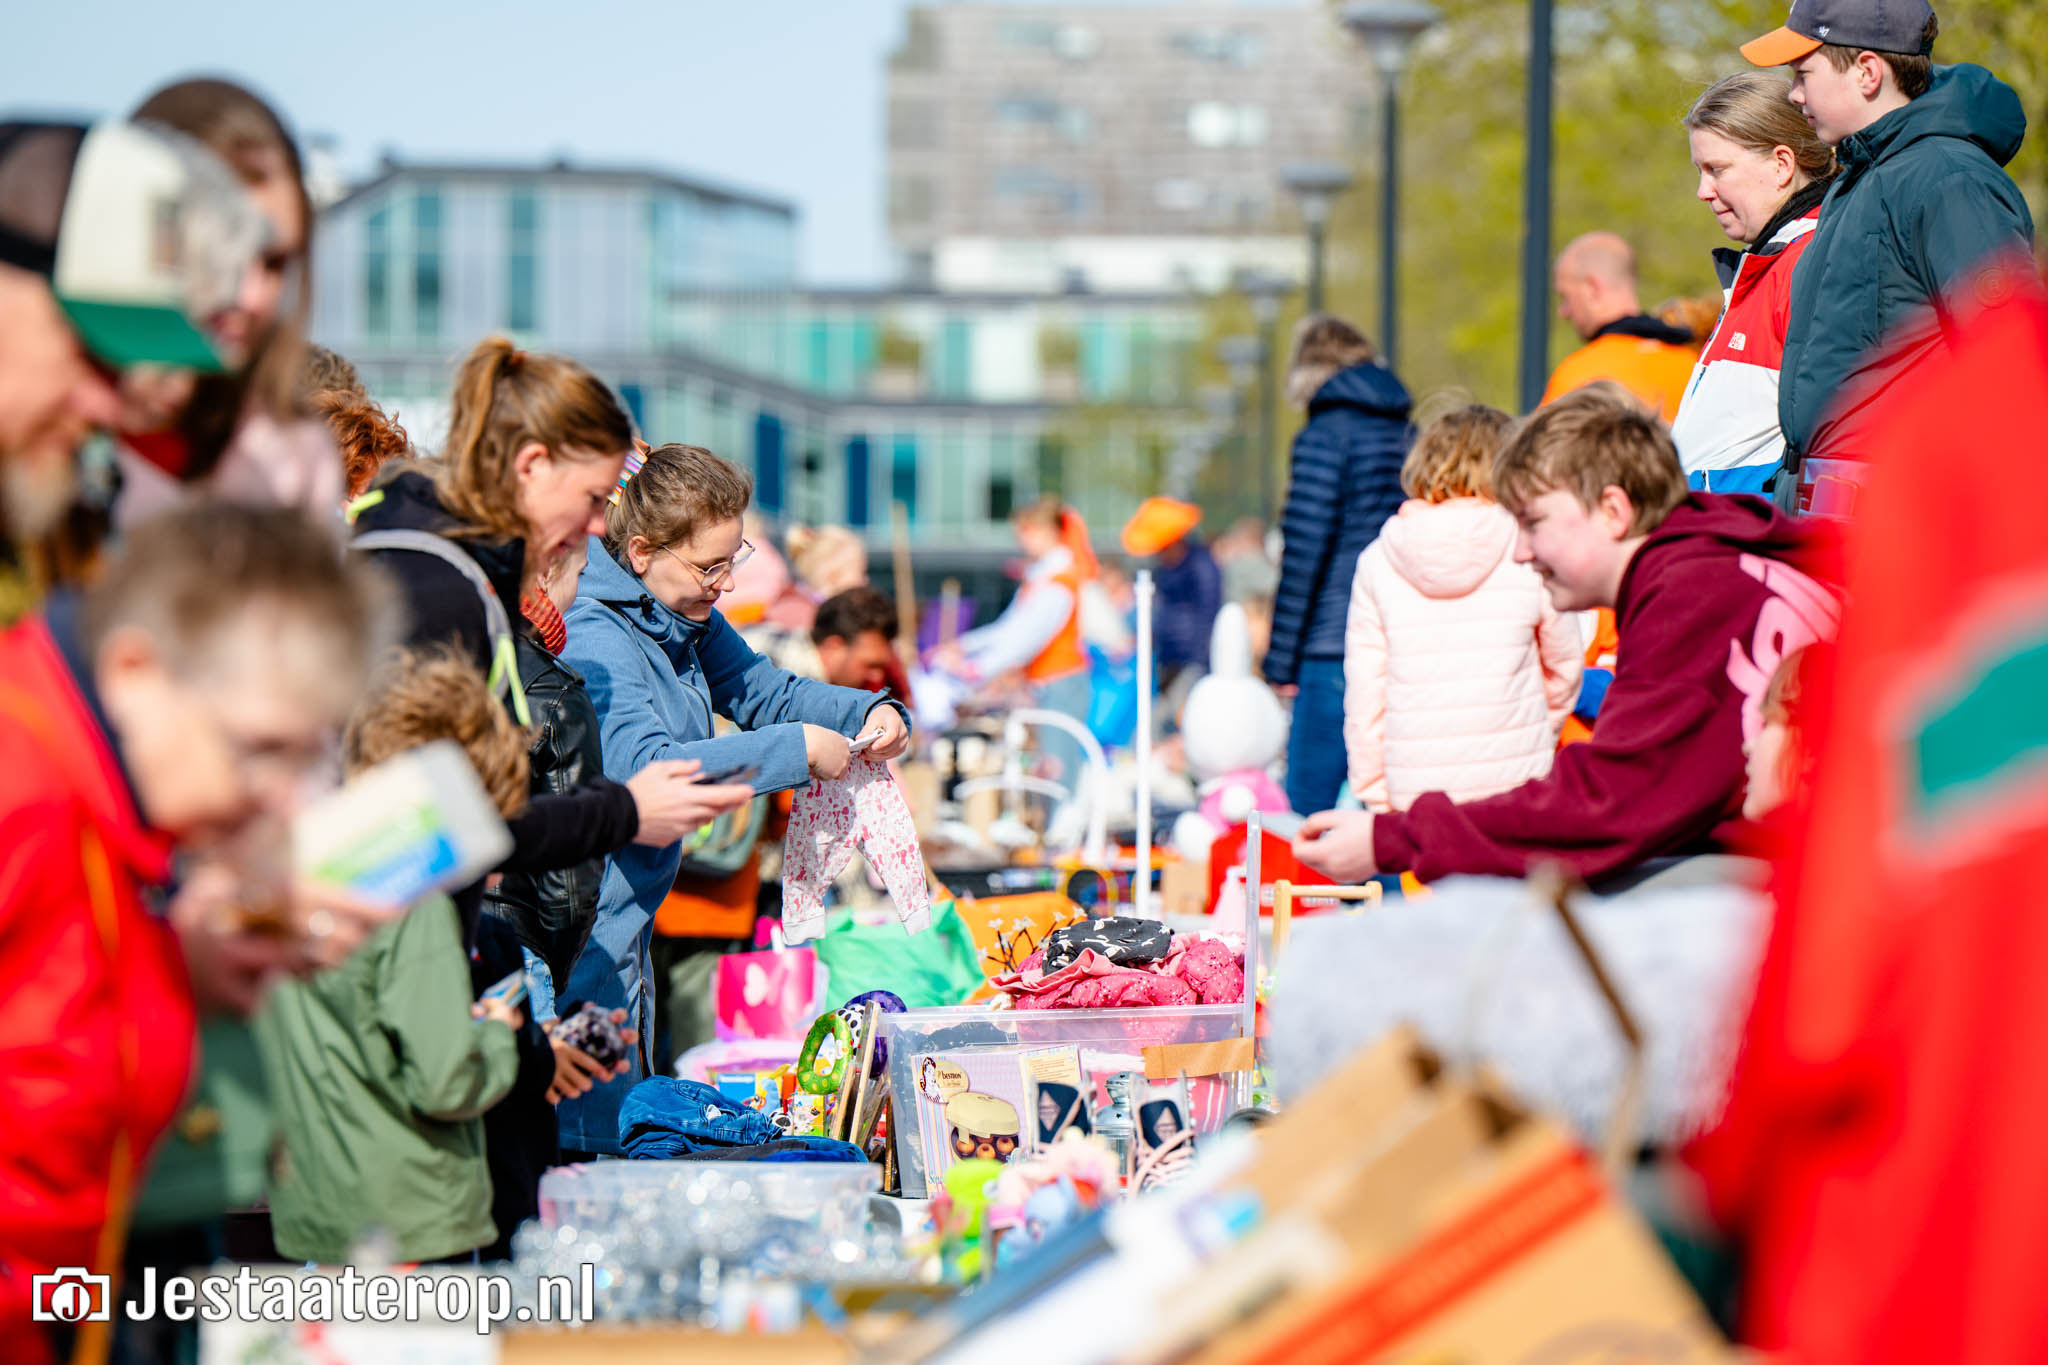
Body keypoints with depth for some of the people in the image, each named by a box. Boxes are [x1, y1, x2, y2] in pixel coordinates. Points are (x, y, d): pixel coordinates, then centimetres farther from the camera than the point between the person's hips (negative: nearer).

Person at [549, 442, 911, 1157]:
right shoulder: (592, 639, -23)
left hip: (625, 926, 10)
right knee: (595, 1141, -6)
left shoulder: (685, 620, 8)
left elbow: (760, 689, 19)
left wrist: (871, 714, 0)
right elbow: (645, 770, -34)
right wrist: (795, 748, -28)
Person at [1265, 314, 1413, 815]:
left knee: (1308, 805, -2)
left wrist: (1280, 660, -4)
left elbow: (1304, 552, -9)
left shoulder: (1324, 437, -5)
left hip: (1336, 647, -7)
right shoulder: (1412, 436, 14)